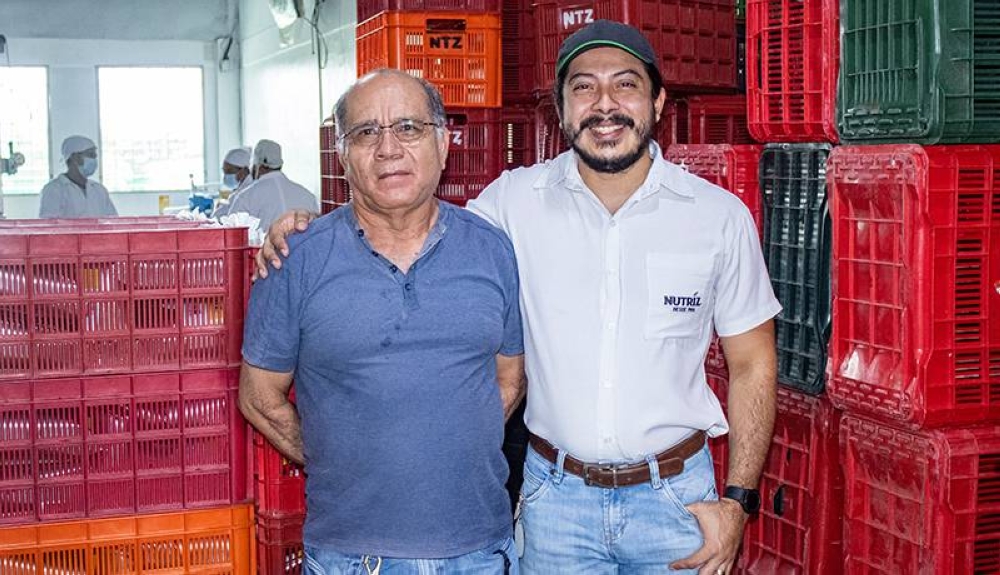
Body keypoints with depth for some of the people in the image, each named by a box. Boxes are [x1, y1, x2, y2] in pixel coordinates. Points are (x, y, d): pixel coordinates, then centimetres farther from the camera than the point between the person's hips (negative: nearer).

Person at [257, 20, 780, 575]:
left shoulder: (720, 215, -5)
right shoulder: (516, 200, -6)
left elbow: (753, 366, 1)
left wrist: (737, 500, -4)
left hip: (675, 495, 0)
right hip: (556, 495, 0)